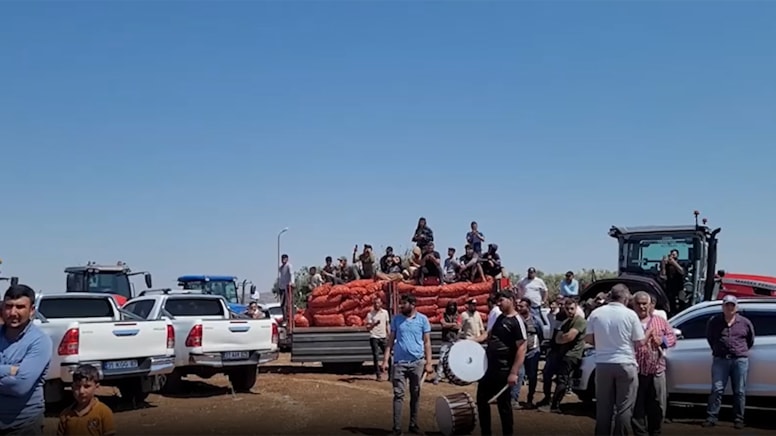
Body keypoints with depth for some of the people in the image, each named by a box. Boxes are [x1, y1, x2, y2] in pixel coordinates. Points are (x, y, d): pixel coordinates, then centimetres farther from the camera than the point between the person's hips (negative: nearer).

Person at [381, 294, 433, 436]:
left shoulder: (423, 319, -1)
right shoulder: (396, 319, 3)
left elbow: (427, 342, 1)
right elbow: (391, 340, 6)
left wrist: (428, 362, -5)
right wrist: (385, 359, -1)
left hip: (417, 362, 0)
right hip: (399, 362, 0)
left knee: (415, 394, 9)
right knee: (398, 394, -1)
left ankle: (413, 424, 19)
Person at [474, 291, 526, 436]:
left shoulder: (517, 322, -15)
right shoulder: (500, 317, 11)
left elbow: (521, 349, -20)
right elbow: (490, 334, 25)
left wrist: (514, 373, -25)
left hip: (503, 371, -9)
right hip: (489, 367, 9)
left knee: (504, 405, 1)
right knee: (482, 400, 15)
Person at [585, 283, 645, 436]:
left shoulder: (596, 313, 0)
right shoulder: (630, 314, -8)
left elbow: (588, 339, 6)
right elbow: (639, 342, -5)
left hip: (603, 364, 3)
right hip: (625, 364, -3)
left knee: (603, 407, 11)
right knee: (624, 408, 4)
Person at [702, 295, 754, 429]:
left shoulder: (745, 322, 4)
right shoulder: (714, 321, 3)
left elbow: (751, 340, 16)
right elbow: (709, 337, 18)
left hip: (740, 360, 0)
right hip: (720, 359, 0)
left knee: (739, 392, 4)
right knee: (717, 390, -3)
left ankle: (738, 419, 12)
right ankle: (712, 417, 0)